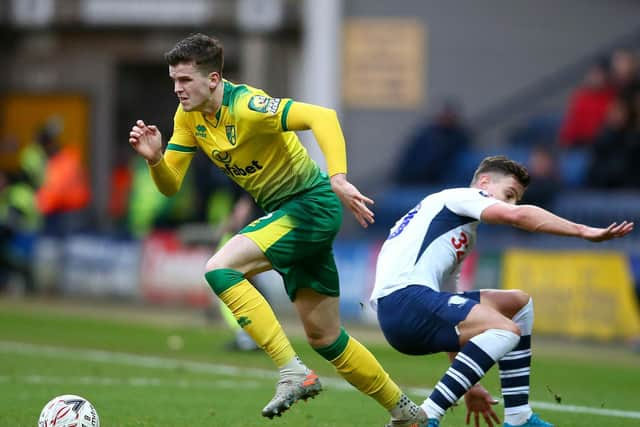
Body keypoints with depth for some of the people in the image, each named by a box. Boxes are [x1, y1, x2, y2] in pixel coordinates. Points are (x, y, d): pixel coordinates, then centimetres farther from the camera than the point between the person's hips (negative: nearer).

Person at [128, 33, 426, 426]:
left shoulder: (246, 106, -23)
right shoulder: (189, 115, 1)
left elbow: (323, 117, -33)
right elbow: (171, 185, 4)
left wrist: (338, 179, -44)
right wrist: (154, 158, -17)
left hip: (312, 203, -9)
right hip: (283, 212, 9)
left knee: (220, 268, -24)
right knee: (323, 336, 13)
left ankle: (293, 372, -23)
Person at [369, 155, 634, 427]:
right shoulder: (461, 197, 5)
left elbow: (451, 323, 33)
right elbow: (517, 215, -16)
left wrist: (468, 386, 32)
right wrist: (583, 231, -17)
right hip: (403, 297, -10)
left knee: (518, 303, 19)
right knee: (506, 331, -24)